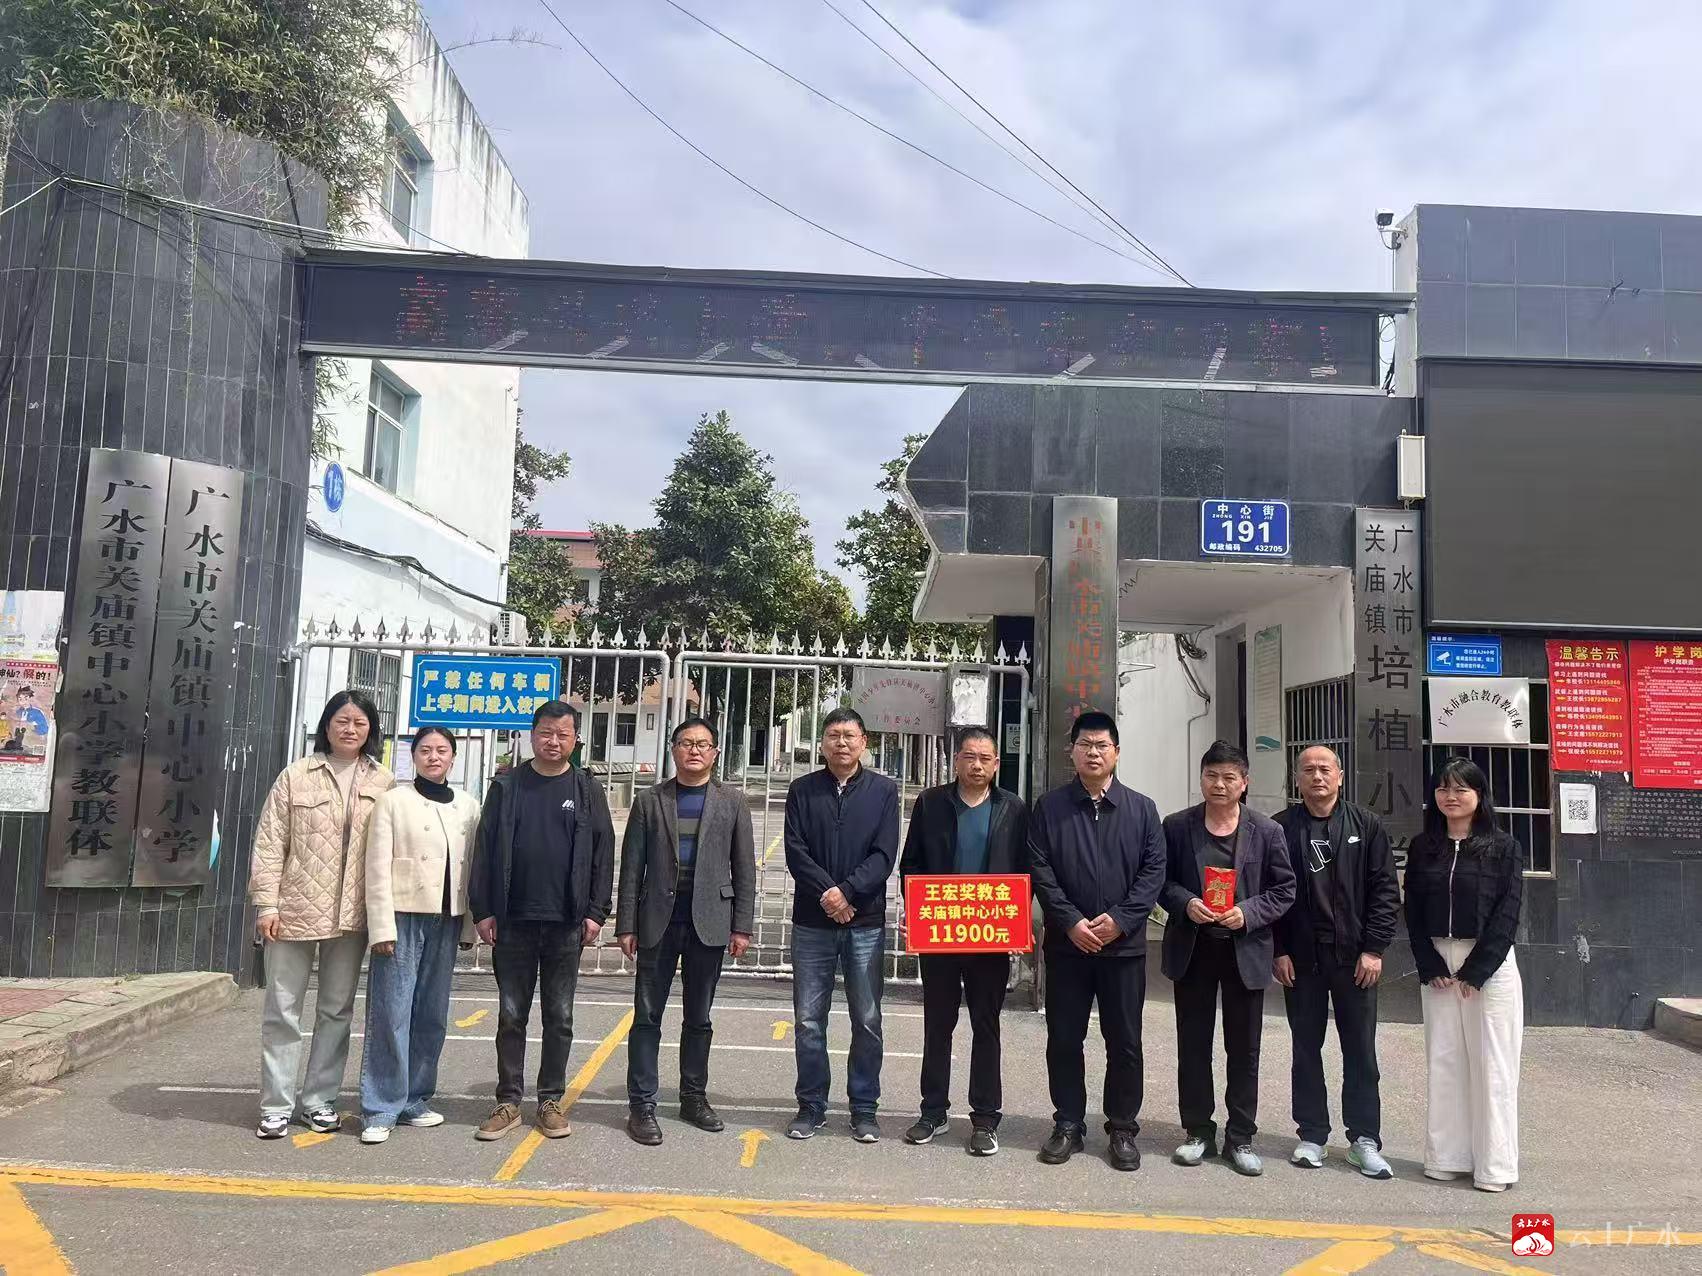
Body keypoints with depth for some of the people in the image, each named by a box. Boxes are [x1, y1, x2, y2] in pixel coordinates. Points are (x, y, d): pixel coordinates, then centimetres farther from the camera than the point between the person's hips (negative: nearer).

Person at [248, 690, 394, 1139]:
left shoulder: (384, 785, 3)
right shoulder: (296, 776, -1)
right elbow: (269, 844, -1)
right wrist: (267, 905, -8)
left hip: (351, 916, 2)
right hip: (295, 910, -1)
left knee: (336, 1011, 11)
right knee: (283, 1010, 6)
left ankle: (320, 1099, 24)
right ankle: (276, 1104, 18)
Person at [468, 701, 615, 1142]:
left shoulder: (588, 791, 3)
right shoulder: (506, 786, 4)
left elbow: (603, 854, 2)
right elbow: (485, 848, 3)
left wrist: (595, 912, -5)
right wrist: (482, 910, -4)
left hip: (565, 923, 0)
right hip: (513, 922, 1)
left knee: (560, 1017, 8)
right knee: (511, 1015, 8)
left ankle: (551, 1100, 19)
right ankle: (508, 1101, 18)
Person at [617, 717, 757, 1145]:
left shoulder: (732, 802, 4)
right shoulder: (649, 801, 4)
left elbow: (744, 868, 3)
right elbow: (632, 867, 3)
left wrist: (742, 926, -3)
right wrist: (626, 925, -2)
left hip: (708, 923, 0)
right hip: (658, 921, 0)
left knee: (699, 1018, 11)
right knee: (647, 1016, 3)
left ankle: (694, 1097, 24)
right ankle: (641, 1105, 11)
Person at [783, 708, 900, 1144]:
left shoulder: (883, 790, 3)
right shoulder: (803, 790, 6)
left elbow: (884, 855, -4)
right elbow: (795, 851, -2)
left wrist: (847, 892, -15)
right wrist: (827, 894, -14)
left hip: (865, 923, -1)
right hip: (812, 922, 1)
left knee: (867, 1021, 6)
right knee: (808, 1020, 6)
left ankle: (864, 1108, 18)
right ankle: (811, 1106, 19)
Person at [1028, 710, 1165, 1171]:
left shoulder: (1141, 808, 5)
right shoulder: (1049, 807, 2)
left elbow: (1154, 870, -1)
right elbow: (1039, 870, -4)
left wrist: (1121, 919, -13)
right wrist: (1071, 921, -14)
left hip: (1124, 944, 0)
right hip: (1066, 944, 0)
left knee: (1124, 1042, 7)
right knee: (1064, 1039, 7)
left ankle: (1122, 1129, 21)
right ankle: (1068, 1125, 21)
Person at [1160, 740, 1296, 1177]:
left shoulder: (1267, 831, 0)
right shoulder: (1177, 826, 0)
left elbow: (1284, 889, 1)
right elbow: (1162, 880, 4)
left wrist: (1248, 913, -15)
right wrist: (1185, 903, -15)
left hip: (1245, 950, 0)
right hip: (1192, 949, 1)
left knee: (1244, 1048, 9)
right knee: (1193, 1045, 9)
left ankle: (1241, 1137, 21)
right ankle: (1198, 1131, 22)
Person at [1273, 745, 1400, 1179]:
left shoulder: (1366, 826, 2)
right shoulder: (1281, 829, 1)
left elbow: (1385, 890, 0)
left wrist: (1374, 948, -7)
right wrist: (1278, 951, -5)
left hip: (1355, 958, 0)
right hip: (1300, 959, 0)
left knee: (1361, 1052, 7)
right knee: (1306, 1050, 10)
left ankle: (1365, 1140, 18)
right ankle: (1311, 1135, 21)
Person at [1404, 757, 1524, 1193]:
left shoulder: (1503, 847, -2)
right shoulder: (1422, 847, 7)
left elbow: (1507, 913, -7)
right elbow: (1413, 912, 6)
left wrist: (1476, 971, -12)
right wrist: (1431, 966, -5)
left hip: (1490, 964, -3)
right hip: (1436, 964, 3)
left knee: (1491, 1063, 0)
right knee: (1442, 1061, 6)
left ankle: (1494, 1166, 9)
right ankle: (1446, 1157, 15)